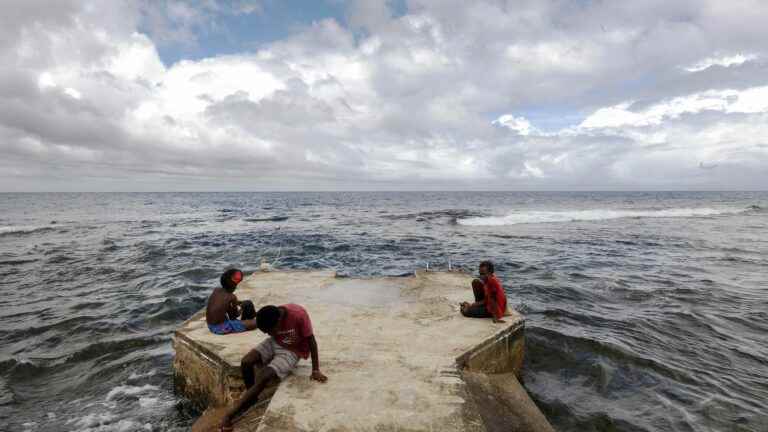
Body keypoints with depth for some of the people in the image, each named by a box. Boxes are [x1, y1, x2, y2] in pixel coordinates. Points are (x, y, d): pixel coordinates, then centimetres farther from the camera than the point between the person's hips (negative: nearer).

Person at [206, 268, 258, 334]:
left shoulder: (216, 290, 1)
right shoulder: (231, 297, -18)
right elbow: (236, 315, -3)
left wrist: (239, 302, 19)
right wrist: (242, 308, 16)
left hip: (210, 326, 9)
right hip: (222, 328, -9)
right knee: (255, 323, -11)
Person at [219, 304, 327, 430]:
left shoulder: (299, 315, -35)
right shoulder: (269, 320, -20)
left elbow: (311, 341, -24)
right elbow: (272, 337, 1)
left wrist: (315, 370, -19)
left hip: (292, 351, -5)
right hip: (274, 343, 5)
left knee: (263, 377, -20)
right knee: (245, 362, -15)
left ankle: (230, 413, -4)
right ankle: (251, 397, 10)